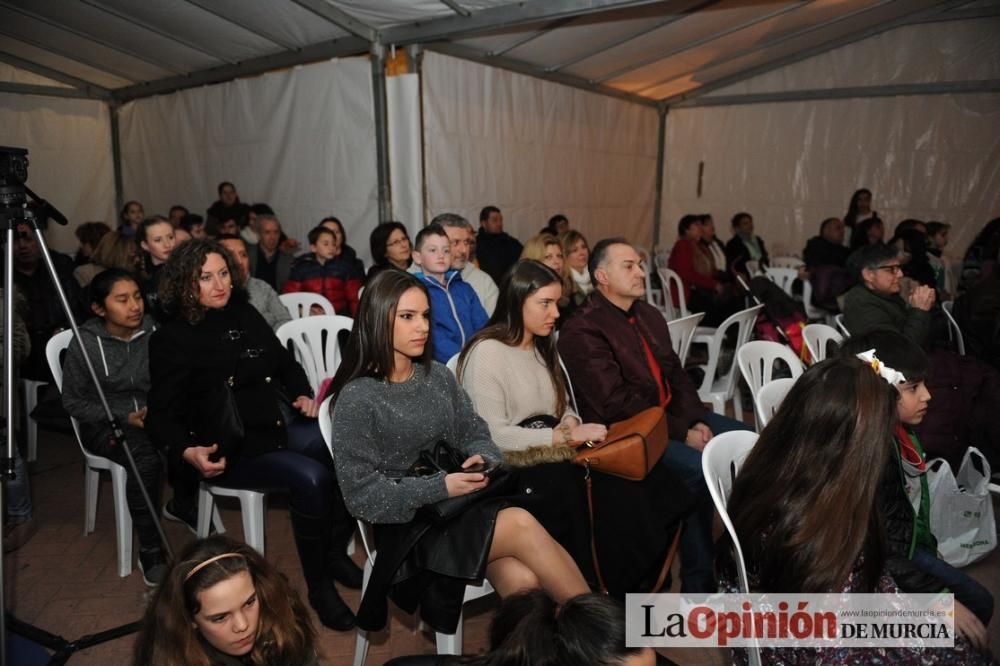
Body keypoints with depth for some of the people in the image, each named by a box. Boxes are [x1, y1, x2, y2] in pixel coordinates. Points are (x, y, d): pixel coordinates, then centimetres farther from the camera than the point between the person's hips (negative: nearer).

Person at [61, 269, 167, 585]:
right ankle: (150, 553, -21)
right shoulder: (85, 344, -7)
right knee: (145, 458, -34)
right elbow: (73, 402, -1)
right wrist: (124, 417, -13)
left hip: (154, 416, 3)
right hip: (105, 424, -2)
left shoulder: (154, 331, -2)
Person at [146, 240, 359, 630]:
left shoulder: (245, 315, 12)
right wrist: (187, 452, -28)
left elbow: (285, 363, 23)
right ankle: (319, 588, -13)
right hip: (233, 447, -6)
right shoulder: (172, 340, -4)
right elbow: (163, 414, -8)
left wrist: (303, 395, 3)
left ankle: (336, 553, -1)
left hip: (281, 425, 6)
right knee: (310, 478, -30)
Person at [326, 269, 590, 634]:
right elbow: (362, 496, -13)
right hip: (409, 525, -5)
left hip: (465, 501, 5)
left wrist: (483, 460, -12)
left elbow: (475, 433, 11)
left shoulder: (438, 376, 7)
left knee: (523, 581, -26)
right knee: (521, 525, -26)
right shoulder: (357, 399, -11)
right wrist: (439, 487, -21)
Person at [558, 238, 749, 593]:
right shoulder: (582, 331, -15)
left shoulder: (649, 315, 13)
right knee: (698, 468, -28)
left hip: (671, 414, 9)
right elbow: (617, 405, -21)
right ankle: (698, 582, -10)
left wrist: (697, 421, -5)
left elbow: (676, 374, 13)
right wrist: (682, 434, -19)